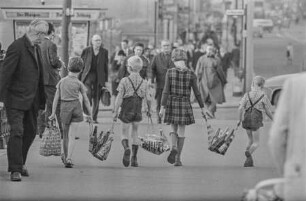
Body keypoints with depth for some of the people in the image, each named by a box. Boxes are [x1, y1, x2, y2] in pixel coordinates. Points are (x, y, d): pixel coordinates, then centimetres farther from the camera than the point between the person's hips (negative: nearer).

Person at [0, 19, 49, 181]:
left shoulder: (36, 48, 13)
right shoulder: (17, 47, -14)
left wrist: (41, 99, 18)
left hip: (32, 100, 8)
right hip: (16, 99, -8)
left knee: (30, 132, 13)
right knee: (17, 131, -12)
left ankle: (19, 163, 28)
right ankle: (15, 169, -10)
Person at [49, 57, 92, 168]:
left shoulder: (61, 81, 4)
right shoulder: (79, 83, -1)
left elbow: (56, 98, 3)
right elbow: (86, 100, 1)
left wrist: (53, 113, 6)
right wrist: (90, 114, 9)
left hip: (65, 108, 2)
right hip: (76, 107, -2)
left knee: (65, 134, 18)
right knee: (72, 136, -3)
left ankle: (65, 156, 32)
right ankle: (69, 159, -14)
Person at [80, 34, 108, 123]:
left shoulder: (104, 52, 5)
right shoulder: (86, 51, 1)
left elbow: (106, 66, 10)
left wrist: (106, 80, 8)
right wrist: (79, 78, 3)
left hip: (99, 77, 2)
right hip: (88, 75, -2)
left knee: (96, 98, 3)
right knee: (88, 93, -22)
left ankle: (94, 118, 12)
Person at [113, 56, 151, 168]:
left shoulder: (124, 81, -10)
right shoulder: (144, 83, -3)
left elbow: (119, 98, -11)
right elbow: (147, 99, 0)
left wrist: (115, 112, -6)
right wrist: (148, 110, 18)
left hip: (126, 111, -2)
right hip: (138, 111, 2)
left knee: (124, 133, 8)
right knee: (135, 133, 16)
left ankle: (126, 149, -24)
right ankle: (134, 159, 14)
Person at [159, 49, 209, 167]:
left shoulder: (170, 72, -7)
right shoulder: (191, 74, -6)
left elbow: (166, 91, -10)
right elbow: (196, 92, -2)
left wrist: (162, 107, -10)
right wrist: (202, 107, 6)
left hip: (172, 104, 0)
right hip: (185, 105, 0)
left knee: (173, 129, 14)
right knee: (181, 131, 8)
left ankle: (174, 148, -16)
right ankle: (178, 159, 5)